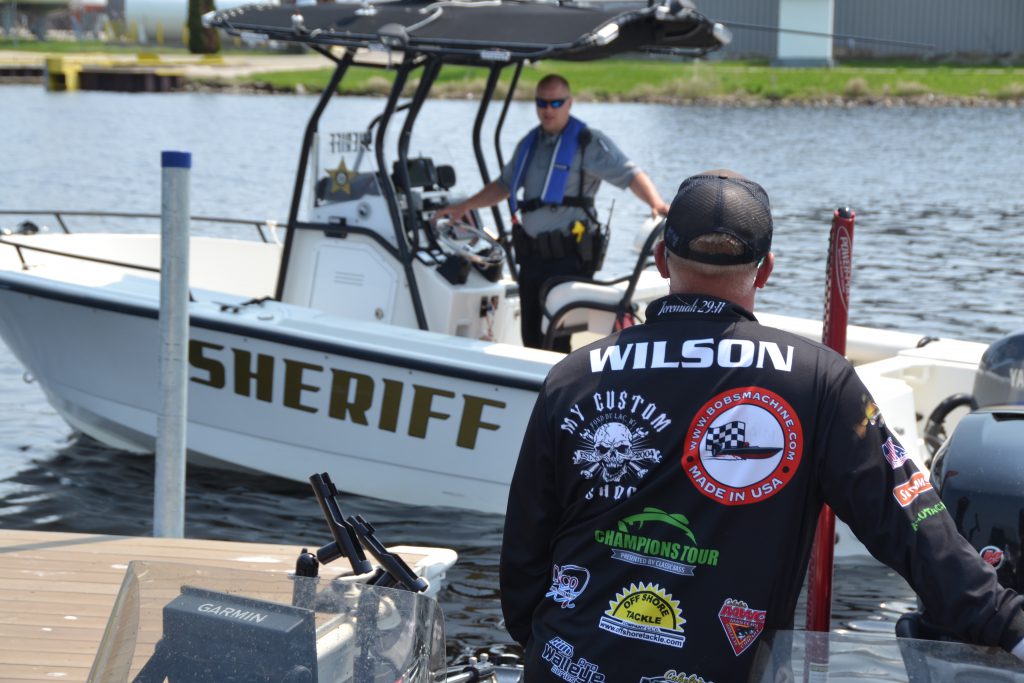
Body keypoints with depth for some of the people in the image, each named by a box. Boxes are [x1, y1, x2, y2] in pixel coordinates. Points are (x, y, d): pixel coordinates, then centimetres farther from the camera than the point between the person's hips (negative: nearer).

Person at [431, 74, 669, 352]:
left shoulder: (589, 142, -5)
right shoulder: (529, 144, 16)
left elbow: (631, 175, -13)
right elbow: (504, 185, 28)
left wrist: (656, 204, -29)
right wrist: (465, 206, 20)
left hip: (570, 257, -7)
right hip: (532, 255, 7)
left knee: (555, 338, -9)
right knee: (531, 336, 10)